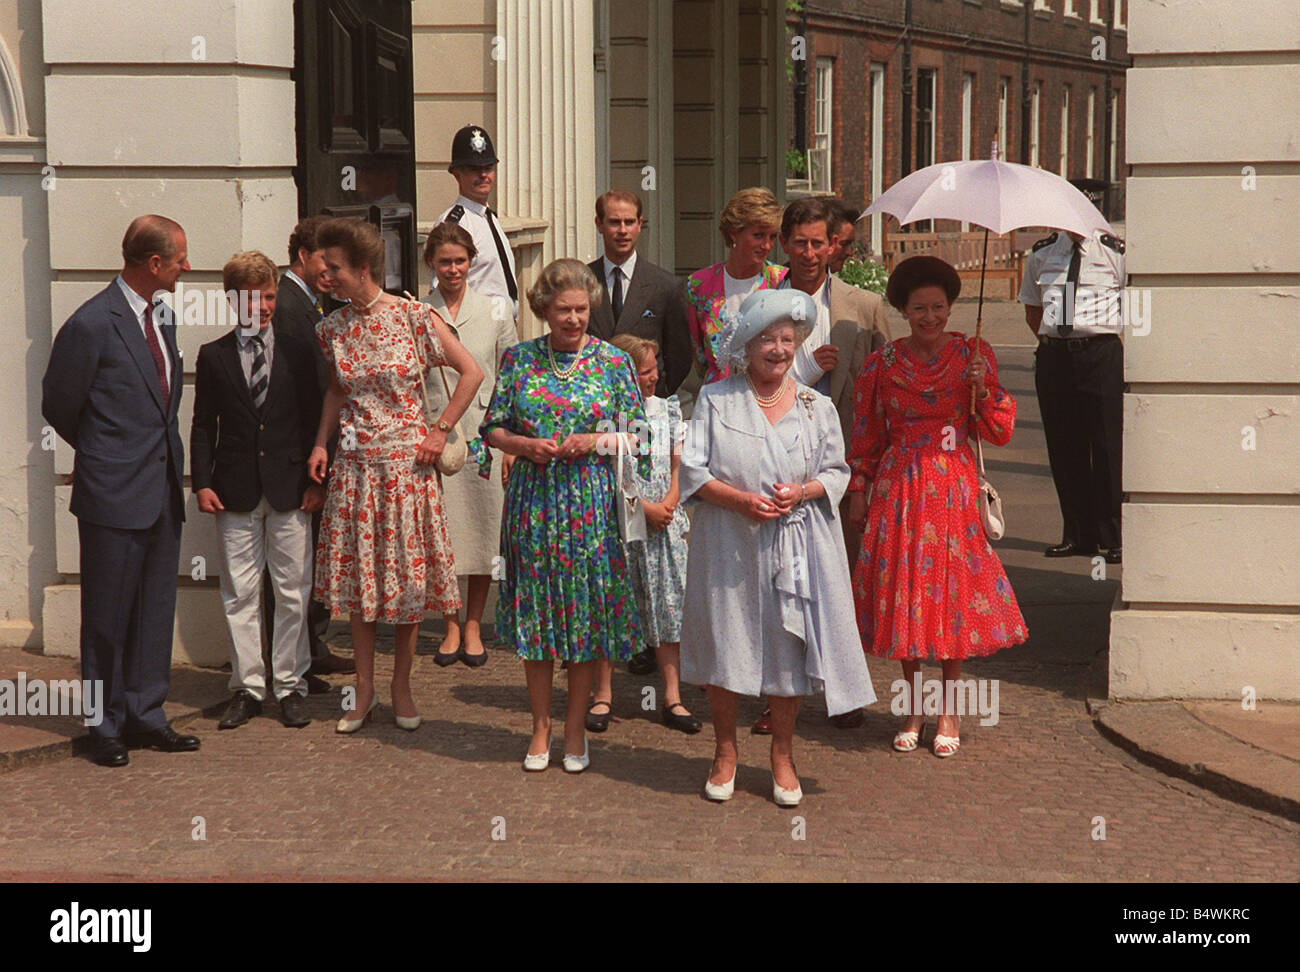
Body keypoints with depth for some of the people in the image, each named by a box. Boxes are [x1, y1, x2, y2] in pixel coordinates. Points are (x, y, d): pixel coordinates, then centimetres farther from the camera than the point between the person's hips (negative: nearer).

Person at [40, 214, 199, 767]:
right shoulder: (92, 325, -14)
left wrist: (160, 449, 13)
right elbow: (58, 406, -4)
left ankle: (146, 716, 23)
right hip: (114, 493, -7)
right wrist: (104, 455, 9)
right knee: (108, 613, 4)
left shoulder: (163, 313, 10)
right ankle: (106, 727, 17)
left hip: (163, 489, 7)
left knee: (156, 608, 12)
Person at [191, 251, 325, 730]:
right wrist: (202, 482, -2)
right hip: (235, 491, 0)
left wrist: (317, 479, -1)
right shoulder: (213, 356, 7)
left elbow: (314, 419, 6)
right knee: (239, 593, 5)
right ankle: (247, 687, 14)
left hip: (289, 488, 0)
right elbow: (203, 426, 7)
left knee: (292, 592, 4)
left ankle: (291, 686, 14)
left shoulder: (297, 352, 6)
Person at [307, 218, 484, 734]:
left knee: (409, 574, 4)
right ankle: (365, 689, 18)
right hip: (354, 464, 3)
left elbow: (471, 372, -3)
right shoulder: (332, 328, 3)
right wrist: (321, 443, 4)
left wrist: (440, 430, -6)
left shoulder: (414, 317, -8)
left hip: (408, 463, -3)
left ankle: (401, 685, 19)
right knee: (357, 575, 6)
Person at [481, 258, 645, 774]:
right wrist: (525, 444, -11)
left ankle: (575, 728, 20)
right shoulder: (519, 359, 4)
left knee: (586, 613, 5)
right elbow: (493, 428, 8)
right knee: (534, 613, 6)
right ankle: (541, 726, 22)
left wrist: (595, 441, -13)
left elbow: (637, 437, 3)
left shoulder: (613, 361, 1)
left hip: (591, 504, -1)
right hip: (532, 501, 1)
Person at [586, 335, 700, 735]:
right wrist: (645, 508, -14)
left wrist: (669, 504, -9)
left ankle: (672, 697, 12)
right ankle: (603, 695, 17)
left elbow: (679, 465, 7)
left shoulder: (667, 410, 8)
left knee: (667, 604, 5)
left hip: (665, 523, 4)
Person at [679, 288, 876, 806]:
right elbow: (692, 469, -2)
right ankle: (725, 752, 22)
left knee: (789, 647, 3)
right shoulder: (716, 399, 2)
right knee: (724, 644, 4)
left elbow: (837, 470, 10)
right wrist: (740, 499, -17)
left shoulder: (816, 406, 7)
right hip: (729, 547, -1)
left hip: (795, 546, 1)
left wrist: (803, 492, -11)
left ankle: (782, 756, 20)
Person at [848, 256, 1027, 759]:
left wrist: (983, 390, -13)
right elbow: (866, 435, 11)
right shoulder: (881, 364, 4)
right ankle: (914, 709, 18)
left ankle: (949, 711, 15)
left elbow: (999, 433, 2)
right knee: (902, 592, 2)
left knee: (954, 590, 1)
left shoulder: (973, 356, 3)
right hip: (899, 488, 1)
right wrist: (858, 492, 8)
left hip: (954, 486, -1)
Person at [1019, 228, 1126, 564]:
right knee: (1063, 447, 6)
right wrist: (1052, 342, 11)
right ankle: (1078, 535, 15)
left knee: (1107, 445, -6)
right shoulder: (1040, 254, 12)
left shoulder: (1115, 252, 2)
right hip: (1052, 356, 4)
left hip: (1102, 353, -3)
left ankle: (1114, 538, 2)